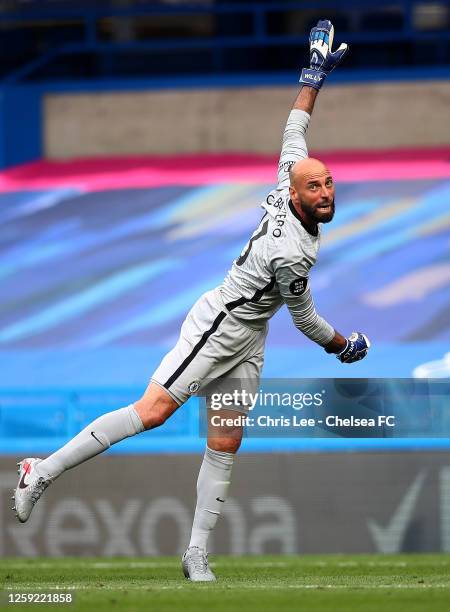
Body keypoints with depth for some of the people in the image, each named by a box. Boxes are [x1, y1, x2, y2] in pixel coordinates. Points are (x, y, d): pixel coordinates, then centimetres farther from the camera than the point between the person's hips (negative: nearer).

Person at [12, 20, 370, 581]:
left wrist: (316, 75, 20)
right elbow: (304, 319, -11)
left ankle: (197, 555, 5)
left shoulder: (285, 190, -4)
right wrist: (341, 346, 8)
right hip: (219, 326, -9)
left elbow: (293, 132, 12)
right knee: (153, 409, -17)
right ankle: (43, 472, -16)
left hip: (247, 341, 9)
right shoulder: (292, 253, -26)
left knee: (225, 445, 5)